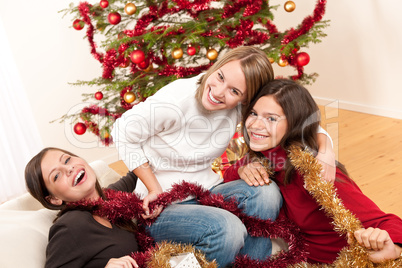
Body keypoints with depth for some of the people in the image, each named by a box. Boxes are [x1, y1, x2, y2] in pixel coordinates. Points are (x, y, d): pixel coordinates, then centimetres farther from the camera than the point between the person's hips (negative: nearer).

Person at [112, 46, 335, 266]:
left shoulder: (240, 106, -10)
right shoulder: (176, 101, -22)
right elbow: (124, 133, -10)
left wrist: (325, 148, -20)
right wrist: (155, 190, -13)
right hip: (164, 207, -4)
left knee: (267, 192, -22)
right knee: (228, 229, -31)